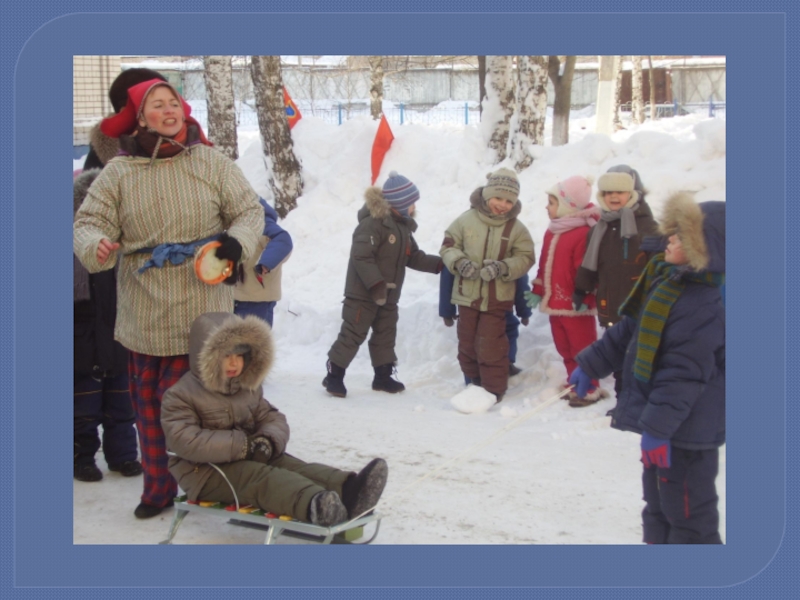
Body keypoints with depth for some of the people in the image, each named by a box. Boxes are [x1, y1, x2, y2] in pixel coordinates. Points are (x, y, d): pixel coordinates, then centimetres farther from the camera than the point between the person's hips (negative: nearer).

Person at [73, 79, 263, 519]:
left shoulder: (211, 163, 0)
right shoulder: (118, 172, 0)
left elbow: (249, 211, 5)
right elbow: (89, 223, -1)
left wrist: (237, 240, -16)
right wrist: (96, 245, -24)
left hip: (201, 311, -2)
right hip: (145, 314, 2)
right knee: (149, 403, 8)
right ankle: (158, 488, 23)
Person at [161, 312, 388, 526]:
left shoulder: (249, 389, 14)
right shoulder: (180, 394, -8)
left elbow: (273, 419, 11)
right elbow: (184, 440, -21)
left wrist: (269, 440, -16)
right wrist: (241, 445, -24)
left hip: (248, 458, 7)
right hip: (206, 473, -6)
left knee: (291, 465, -22)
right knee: (260, 476, -34)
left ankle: (347, 490, -51)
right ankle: (314, 505, -65)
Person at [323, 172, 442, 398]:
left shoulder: (402, 226, 12)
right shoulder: (373, 223, -21)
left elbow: (413, 257, 15)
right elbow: (360, 256, -26)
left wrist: (439, 264, 4)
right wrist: (376, 285, -29)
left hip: (388, 295, 9)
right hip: (363, 294, -9)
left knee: (386, 335, 14)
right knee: (352, 335, -4)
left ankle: (383, 377, 25)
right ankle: (334, 376, 6)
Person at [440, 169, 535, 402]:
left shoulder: (516, 228, -6)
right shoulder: (467, 220, -5)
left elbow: (525, 258, -5)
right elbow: (448, 246, 1)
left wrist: (503, 267, -23)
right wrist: (459, 262, -19)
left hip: (497, 298, -2)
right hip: (467, 294, 2)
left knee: (490, 346, -4)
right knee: (467, 344, 12)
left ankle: (494, 389, 10)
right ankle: (473, 383, 30)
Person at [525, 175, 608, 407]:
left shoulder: (583, 234, -18)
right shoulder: (552, 231, 11)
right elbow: (545, 264, 18)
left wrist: (585, 299, -20)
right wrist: (538, 291, 18)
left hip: (576, 305, -9)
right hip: (555, 303, 9)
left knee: (582, 348, 2)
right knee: (565, 348, 16)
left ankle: (590, 388, 13)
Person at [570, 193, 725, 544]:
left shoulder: (704, 305, -25)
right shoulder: (665, 281, 7)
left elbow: (684, 374, -28)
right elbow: (629, 331, 16)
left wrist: (658, 426, -28)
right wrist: (590, 366, 18)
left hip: (686, 428, -10)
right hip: (662, 420, 10)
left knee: (688, 515, -1)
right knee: (658, 505, 22)